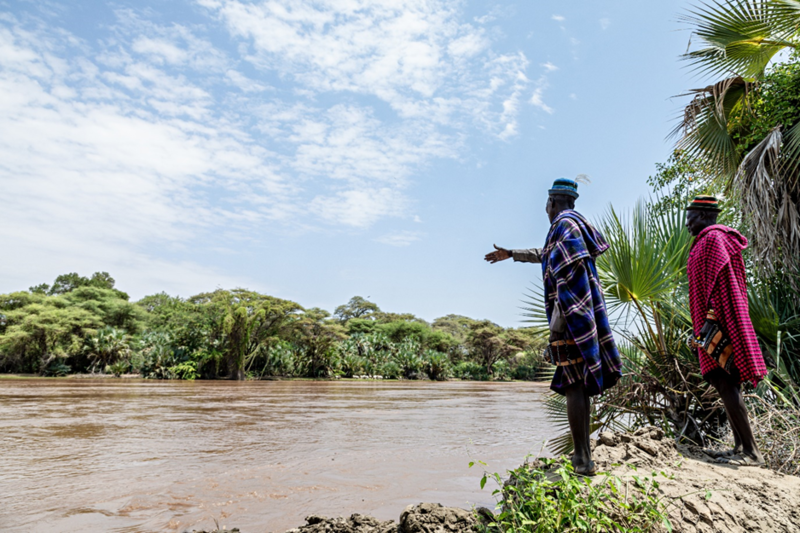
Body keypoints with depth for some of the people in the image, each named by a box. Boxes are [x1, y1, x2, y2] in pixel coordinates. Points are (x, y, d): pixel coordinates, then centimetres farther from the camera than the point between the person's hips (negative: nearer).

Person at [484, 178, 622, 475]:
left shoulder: (564, 225, -9)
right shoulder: (572, 227, 20)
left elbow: (574, 275, -20)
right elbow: (547, 255, 39)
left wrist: (558, 321, -22)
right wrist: (511, 254, 49)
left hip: (572, 315, -9)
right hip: (584, 313, 9)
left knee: (573, 385, -7)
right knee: (581, 384, 11)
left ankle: (582, 460, -3)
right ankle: (584, 454, 18)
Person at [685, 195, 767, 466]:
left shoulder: (711, 239, -9)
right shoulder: (721, 238, 21)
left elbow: (716, 286, -19)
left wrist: (708, 323, -24)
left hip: (718, 323, -11)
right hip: (727, 322, 11)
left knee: (726, 385, -10)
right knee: (726, 385, 11)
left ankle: (751, 452, -6)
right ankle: (740, 447, 17)